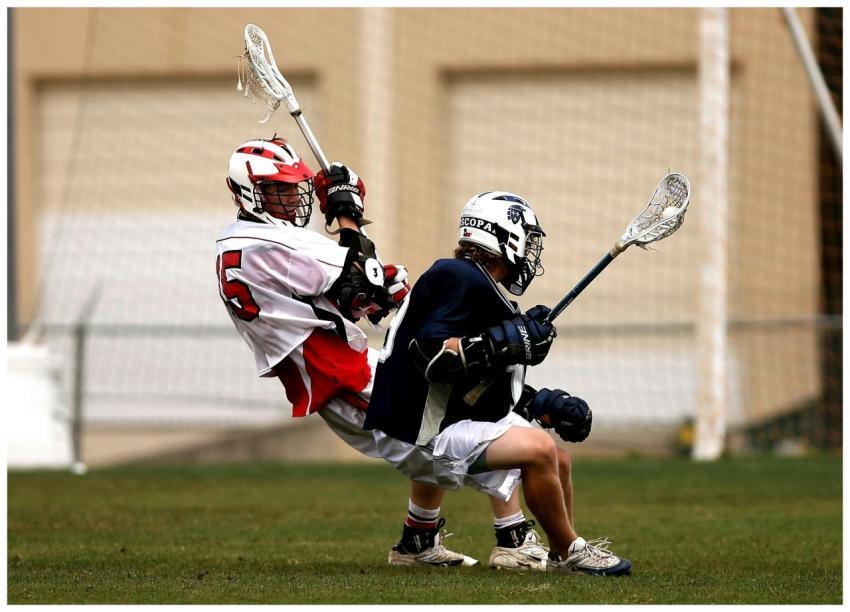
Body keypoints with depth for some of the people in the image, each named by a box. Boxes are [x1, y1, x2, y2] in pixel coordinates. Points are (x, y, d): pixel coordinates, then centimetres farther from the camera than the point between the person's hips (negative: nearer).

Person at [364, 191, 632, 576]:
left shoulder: (480, 287, 16)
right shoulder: (461, 279, -15)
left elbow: (493, 389, 20)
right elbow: (431, 356, -28)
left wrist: (547, 405, 10)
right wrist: (508, 341, -25)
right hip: (417, 437, -11)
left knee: (556, 459, 16)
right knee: (539, 448, -23)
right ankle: (569, 552, -7)